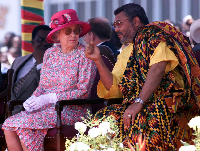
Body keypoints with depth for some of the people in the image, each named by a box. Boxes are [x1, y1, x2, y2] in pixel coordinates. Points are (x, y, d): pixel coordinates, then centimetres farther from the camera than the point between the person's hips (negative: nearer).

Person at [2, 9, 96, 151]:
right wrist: (33, 99, -8)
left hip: (71, 110, -6)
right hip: (45, 108, 6)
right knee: (9, 125, -17)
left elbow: (83, 91, -11)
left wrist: (50, 98, -17)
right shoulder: (50, 53, 12)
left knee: (24, 124, -27)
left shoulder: (85, 54, -5)